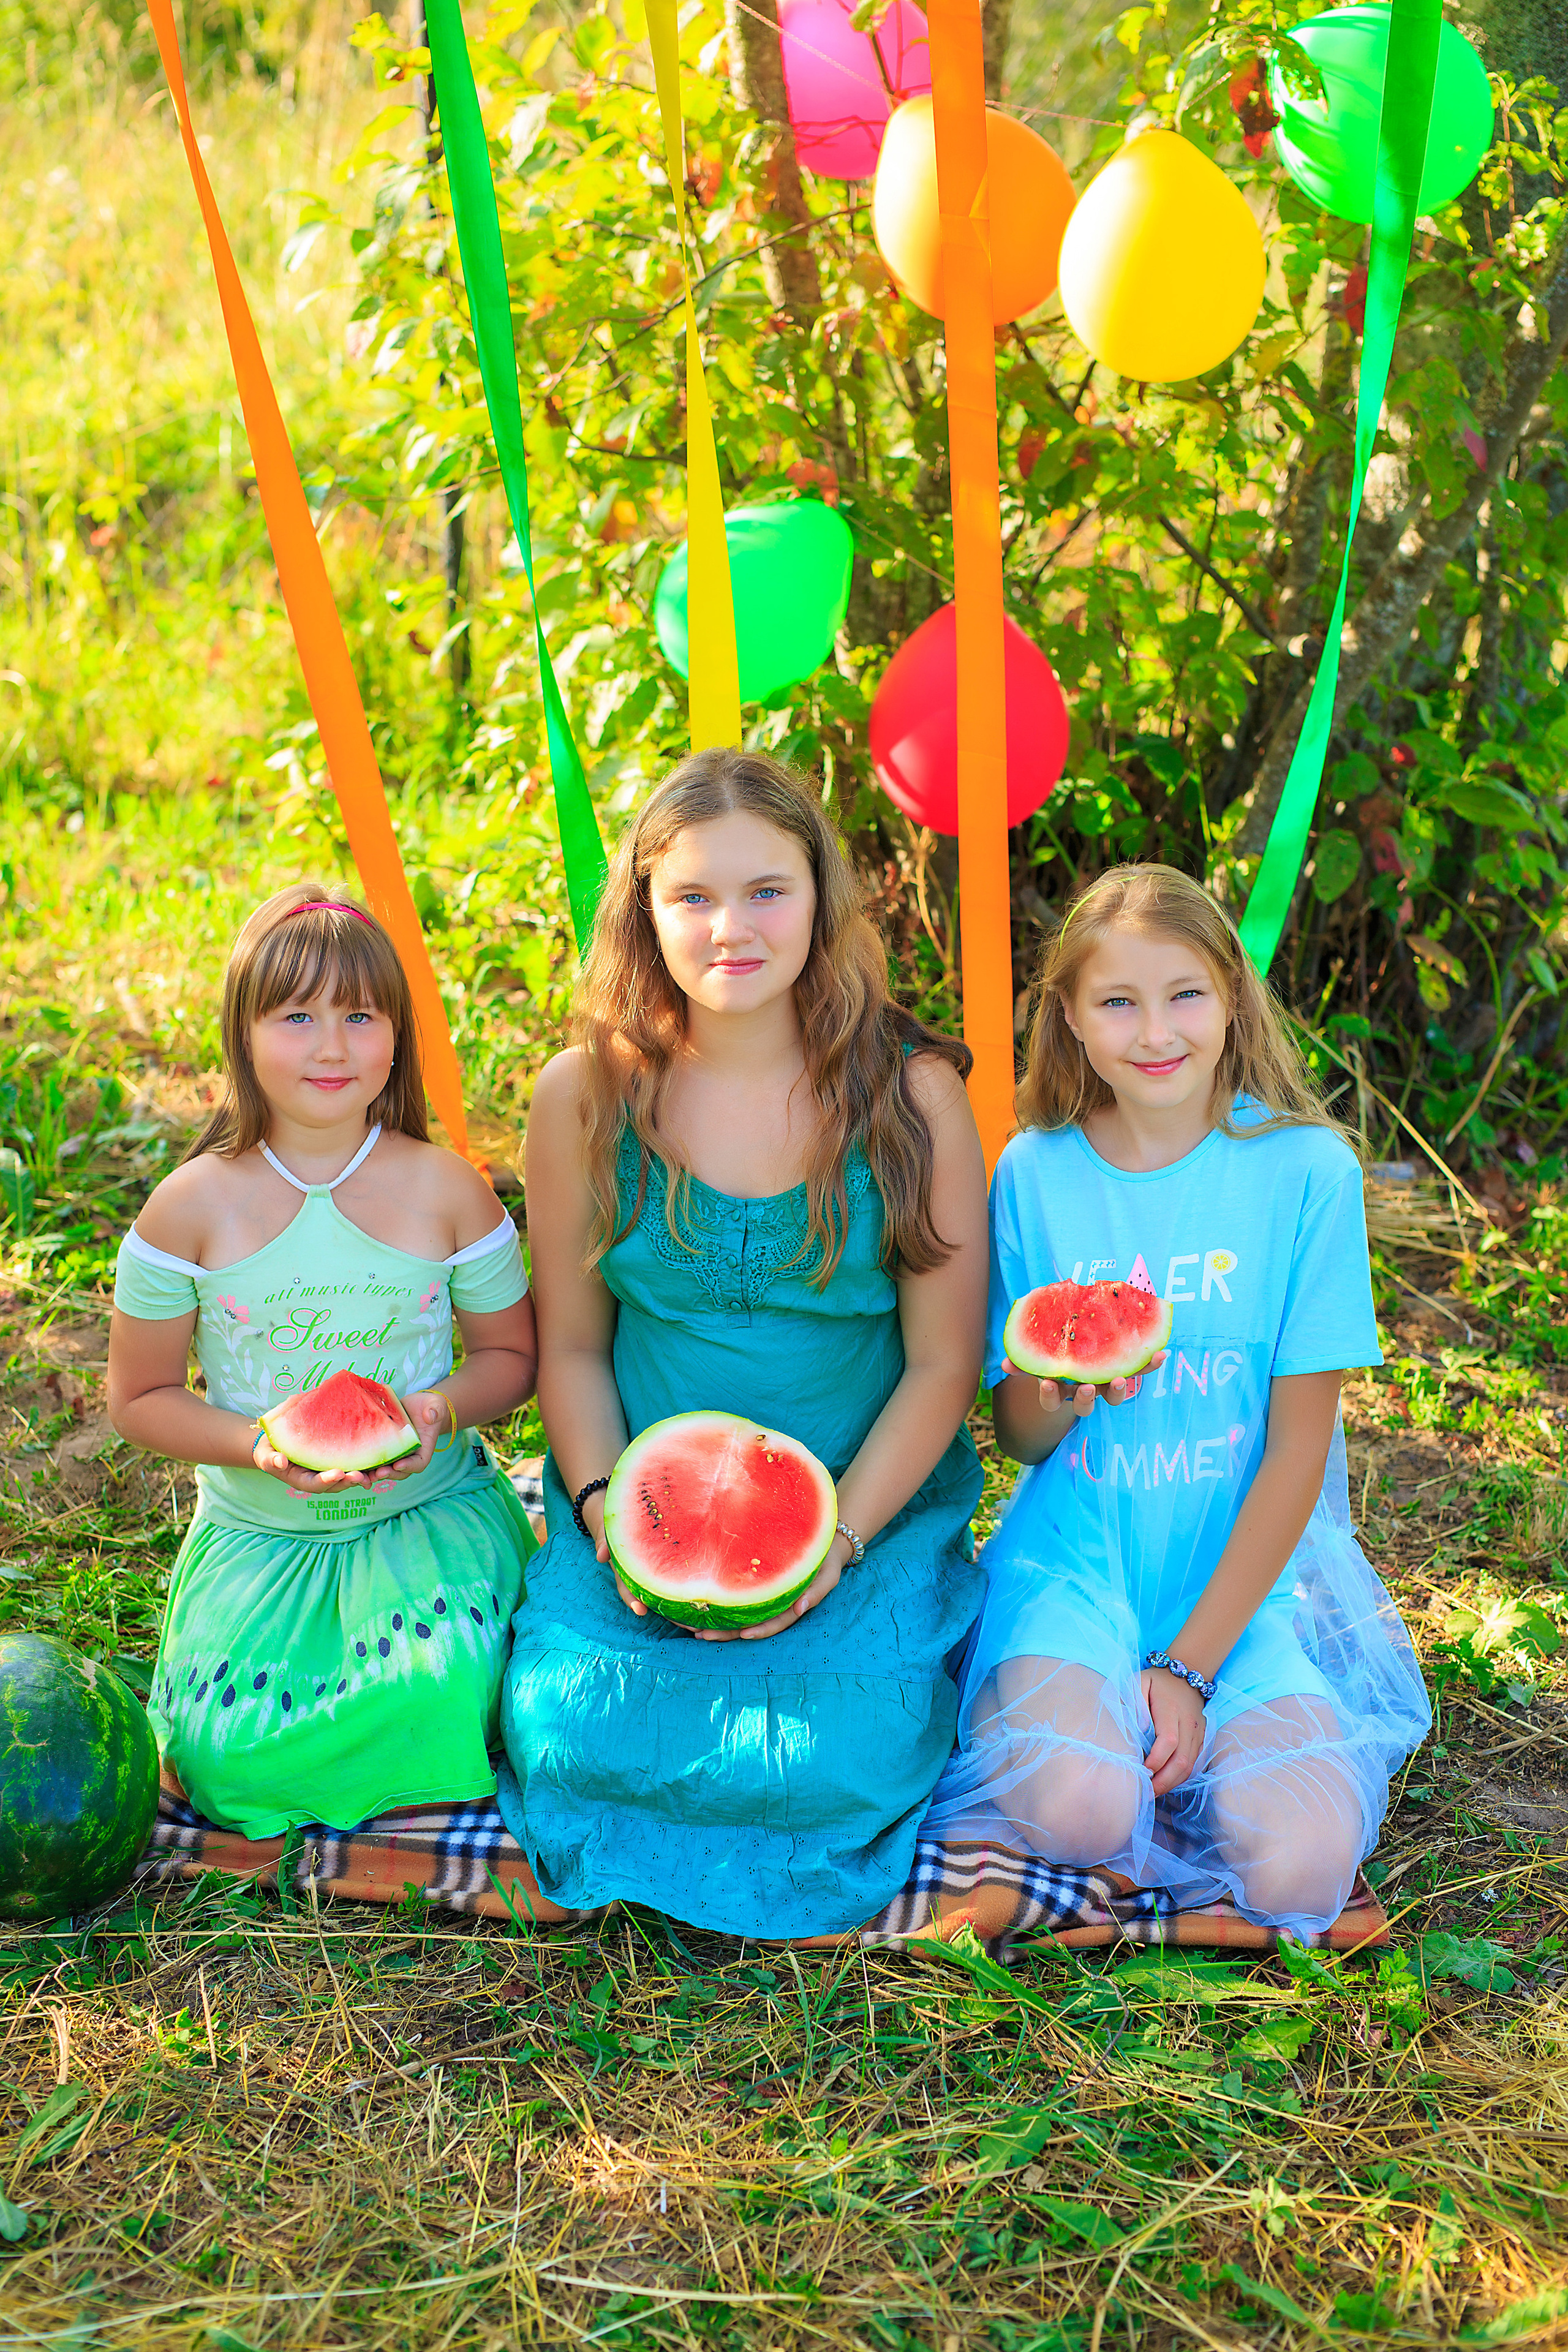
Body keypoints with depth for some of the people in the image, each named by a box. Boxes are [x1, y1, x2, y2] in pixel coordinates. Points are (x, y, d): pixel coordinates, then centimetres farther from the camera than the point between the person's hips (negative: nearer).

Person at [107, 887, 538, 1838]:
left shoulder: (446, 1190, -4)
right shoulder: (192, 1207, -6)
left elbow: (511, 1355, 7)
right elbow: (141, 1397, 2)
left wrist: (441, 1410, -15)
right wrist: (257, 1447, -17)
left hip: (430, 1509, -1)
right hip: (257, 1533, 1)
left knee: (435, 1699, -30)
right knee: (227, 1755, -20)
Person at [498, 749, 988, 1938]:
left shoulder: (912, 1094, -7)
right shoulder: (584, 1096, -3)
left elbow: (943, 1367, -5)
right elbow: (571, 1348, 4)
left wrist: (835, 1543, -17)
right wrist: (607, 1514, -13)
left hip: (871, 1512, -1)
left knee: (840, 1760, -21)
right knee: (572, 1739, -20)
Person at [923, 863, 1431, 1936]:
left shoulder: (1305, 1168, -7)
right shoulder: (1035, 1173, -2)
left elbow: (1298, 1449, -6)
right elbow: (1018, 1436, 6)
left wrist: (1191, 1664, -12)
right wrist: (1058, 1396, -20)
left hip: (1246, 1569, 0)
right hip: (1078, 1553, 0)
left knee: (1300, 1867, -23)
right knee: (1081, 1806, -30)